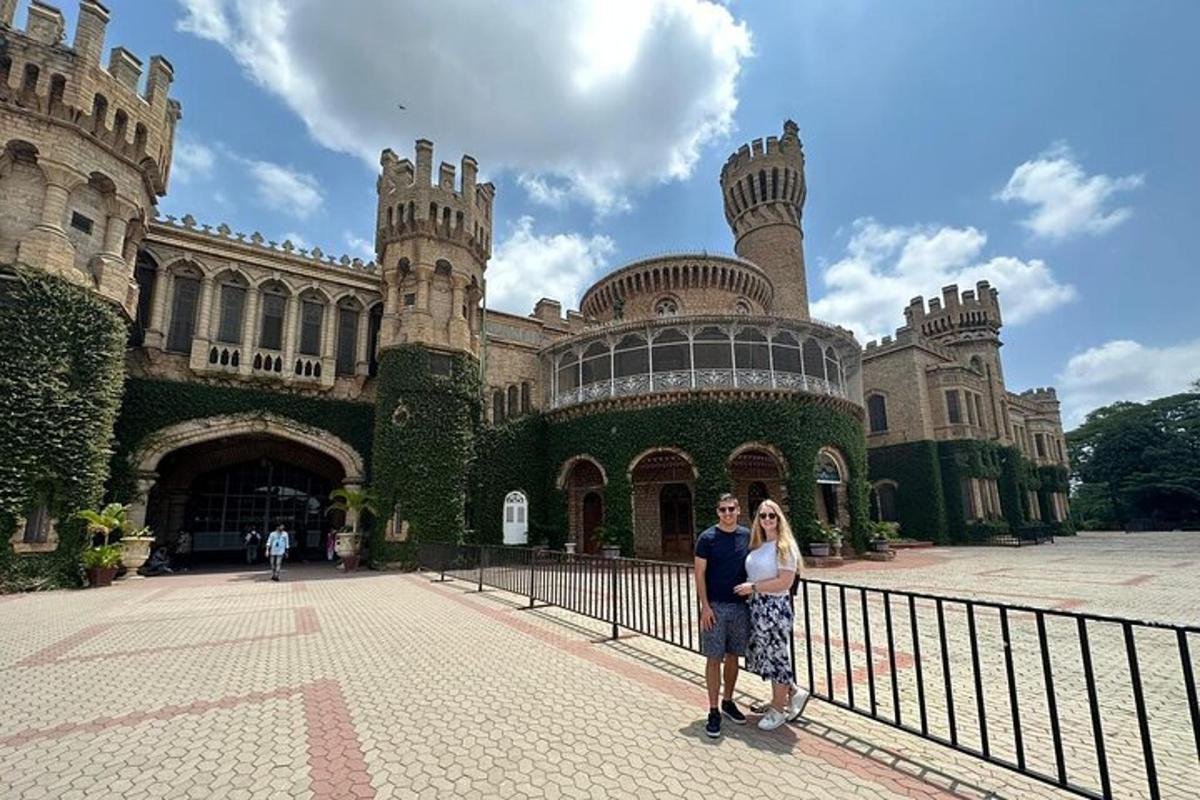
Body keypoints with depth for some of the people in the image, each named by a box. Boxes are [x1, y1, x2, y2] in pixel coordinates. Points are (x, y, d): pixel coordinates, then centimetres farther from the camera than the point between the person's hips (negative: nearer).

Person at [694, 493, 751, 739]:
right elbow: (700, 574, -6)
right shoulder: (707, 538, -7)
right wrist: (705, 606, -12)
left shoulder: (747, 535, 4)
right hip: (715, 606, -4)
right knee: (714, 659, 1)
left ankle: (728, 702, 30)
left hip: (740, 605, 4)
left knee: (733, 656, 14)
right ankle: (713, 711, 12)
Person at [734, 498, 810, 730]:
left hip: (775, 607, -7)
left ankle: (778, 709, 25)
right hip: (757, 606, 7)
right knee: (763, 655, 15)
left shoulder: (784, 546, -13)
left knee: (776, 655, 6)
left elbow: (785, 582, -18)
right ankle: (794, 692, 35)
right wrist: (749, 588, -1)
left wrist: (753, 587, -16)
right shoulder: (757, 545, 8)